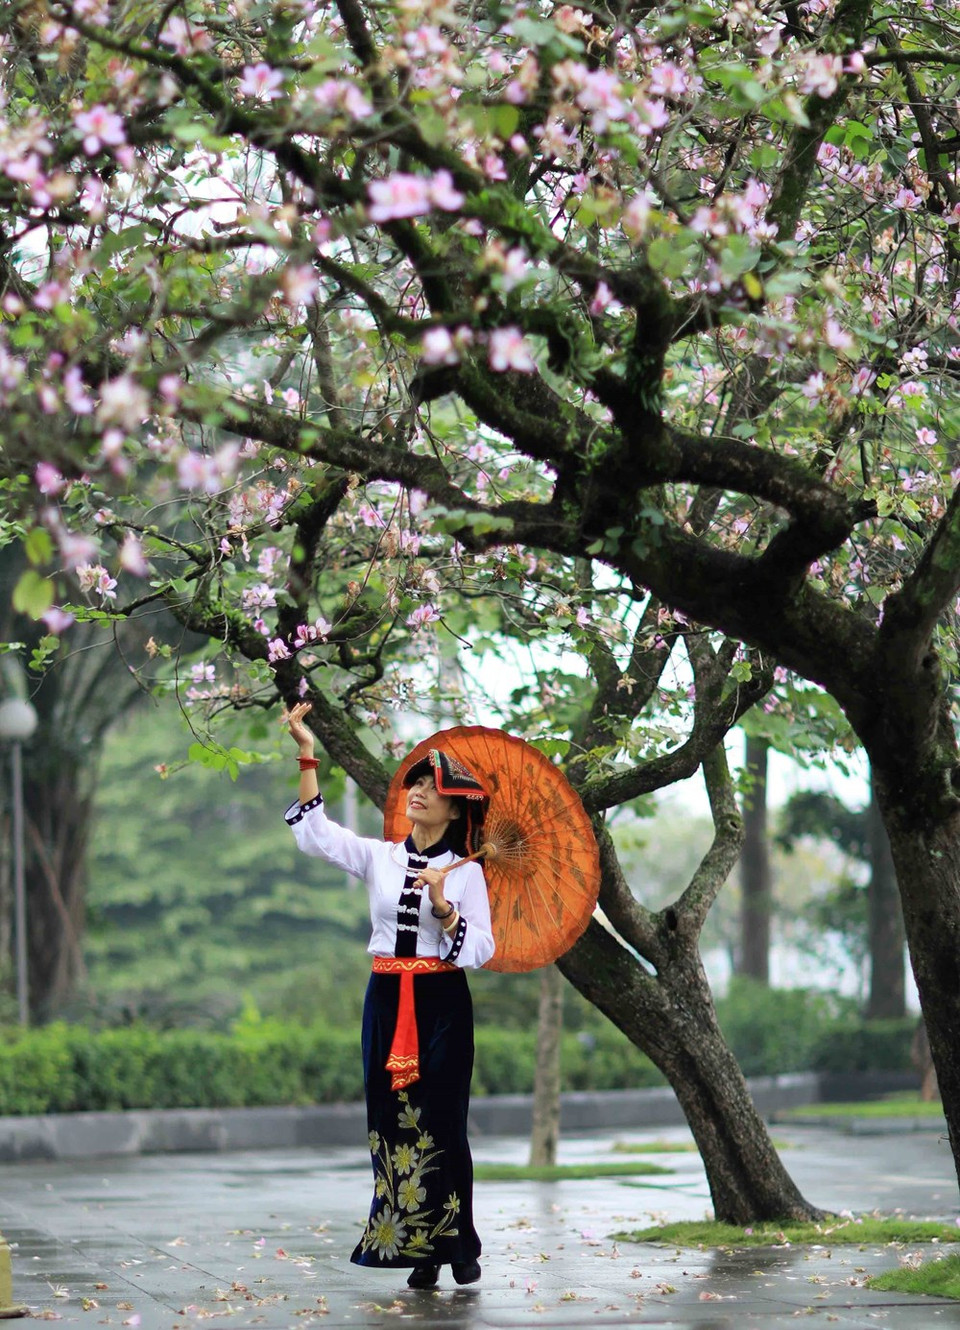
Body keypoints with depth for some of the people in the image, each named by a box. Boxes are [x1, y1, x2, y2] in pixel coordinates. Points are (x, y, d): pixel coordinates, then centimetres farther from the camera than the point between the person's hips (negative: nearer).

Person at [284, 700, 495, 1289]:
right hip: (387, 1001, 3)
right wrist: (308, 754, -5)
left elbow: (481, 949, -5)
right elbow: (315, 831, 0)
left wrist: (443, 907, -20)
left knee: (441, 1124, -5)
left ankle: (458, 1246, 4)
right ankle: (415, 1250, 4)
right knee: (393, 1121, 0)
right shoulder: (380, 857, 8)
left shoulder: (466, 872, 1)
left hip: (442, 1003, -3)